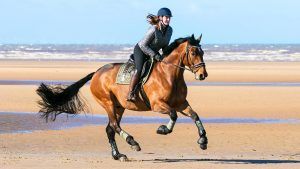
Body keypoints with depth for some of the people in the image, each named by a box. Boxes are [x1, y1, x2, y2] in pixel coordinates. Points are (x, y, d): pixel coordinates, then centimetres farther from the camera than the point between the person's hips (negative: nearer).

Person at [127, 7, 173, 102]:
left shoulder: (169, 30, -7)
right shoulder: (154, 30, -29)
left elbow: (165, 45, 7)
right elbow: (143, 45, -25)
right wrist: (154, 55, -28)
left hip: (154, 52, 8)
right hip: (140, 50, -8)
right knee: (139, 69, -26)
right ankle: (130, 94, -24)